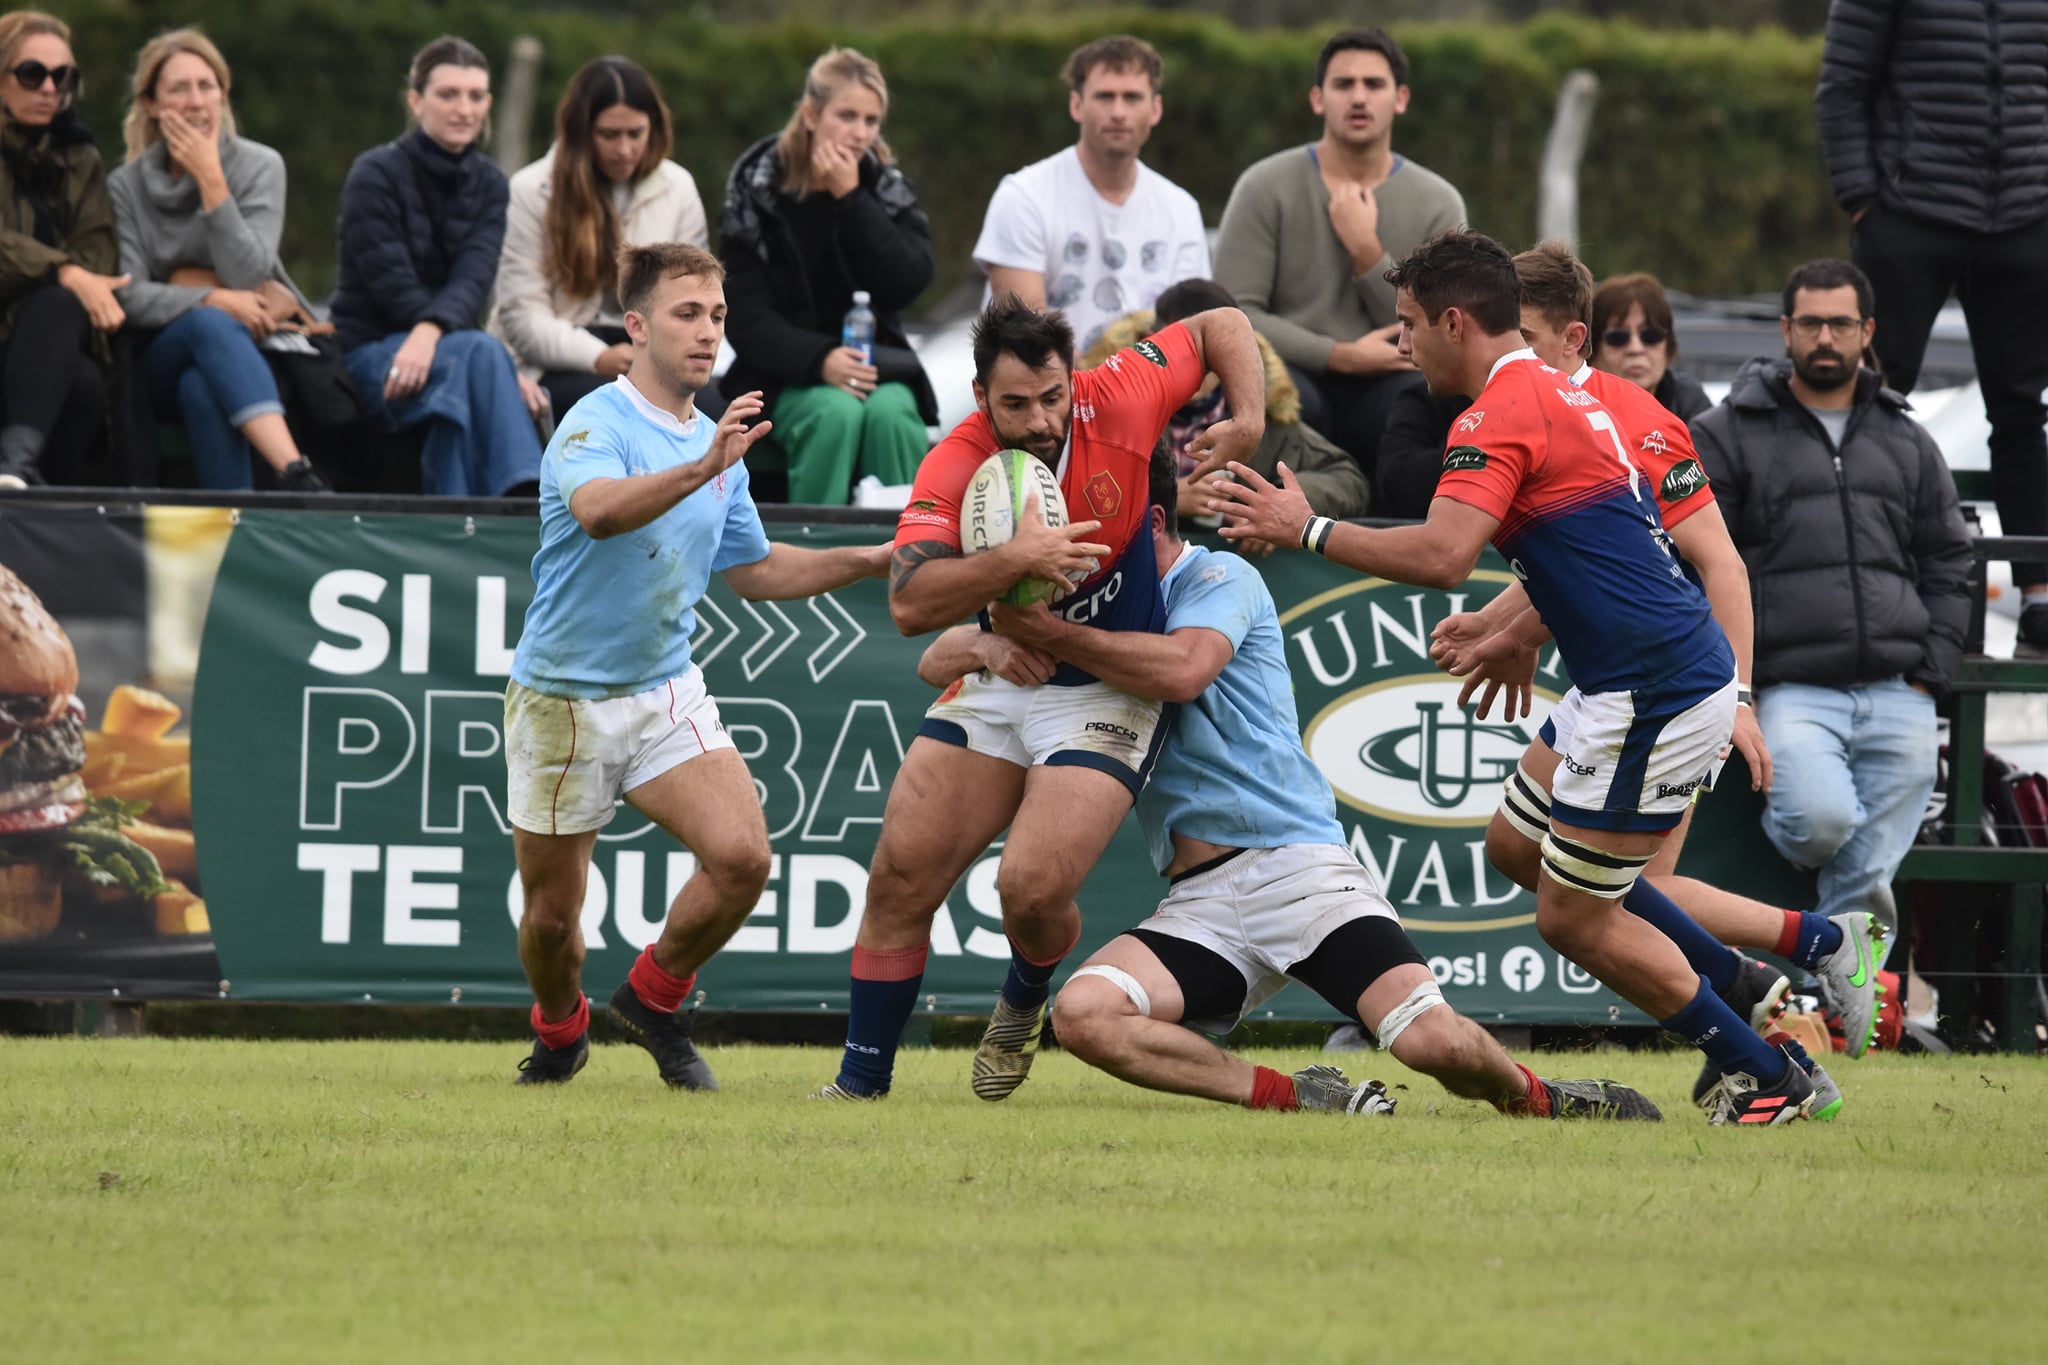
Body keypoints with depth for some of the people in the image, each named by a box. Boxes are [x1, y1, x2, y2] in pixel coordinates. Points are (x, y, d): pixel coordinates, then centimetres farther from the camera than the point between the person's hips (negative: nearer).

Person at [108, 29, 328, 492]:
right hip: (167, 354, 0)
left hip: (252, 343, 0)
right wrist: (212, 301, -22)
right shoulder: (127, 186, 3)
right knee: (210, 325, -38)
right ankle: (296, 473, -59)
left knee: (202, 389, -37)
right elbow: (129, 296, -7)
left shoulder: (260, 166, 1)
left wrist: (211, 179, -16)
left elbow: (246, 277, -12)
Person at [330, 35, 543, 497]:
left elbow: (473, 278, -7)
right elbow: (393, 286, -14)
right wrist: (498, 367, -24)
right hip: (371, 350, -4)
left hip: (448, 345, 4)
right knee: (480, 353, -35)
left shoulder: (488, 183, 10)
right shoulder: (375, 176, -5)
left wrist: (432, 331, -33)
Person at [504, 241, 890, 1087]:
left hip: (667, 694, 5)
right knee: (552, 913, 4)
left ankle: (653, 997, 8)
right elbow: (599, 509, -39)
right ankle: (559, 1032, 37)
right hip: (564, 696, -5)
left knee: (742, 857, -17)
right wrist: (703, 469, -51)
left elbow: (754, 570, 21)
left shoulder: (718, 444, 7)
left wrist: (870, 562, 11)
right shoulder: (596, 424, -15)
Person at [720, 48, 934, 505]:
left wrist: (850, 197, -15)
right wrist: (820, 360, -24)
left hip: (876, 362, 2)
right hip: (787, 371, -2)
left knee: (891, 413, -32)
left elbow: (907, 283, -13)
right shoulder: (758, 189, 0)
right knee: (836, 412, -34)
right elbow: (748, 318, -6)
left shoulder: (889, 188, 6)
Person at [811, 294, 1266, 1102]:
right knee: (901, 874, -3)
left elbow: (1221, 327, 0)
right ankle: (862, 1081, 11)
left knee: (1033, 887, -19)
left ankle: (1025, 1002, 17)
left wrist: (1249, 422, -13)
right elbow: (909, 604, -31)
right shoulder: (955, 468, -18)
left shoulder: (1116, 403, -16)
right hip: (995, 685, 2)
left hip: (1105, 694, -2)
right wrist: (1016, 559, -41)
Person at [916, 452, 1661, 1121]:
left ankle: (1536, 1098, 10)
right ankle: (1293, 1097, -14)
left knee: (1431, 1039, -25)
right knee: (1081, 1012, -26)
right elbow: (937, 660, 17)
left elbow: (1181, 671, -20)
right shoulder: (1090, 610, 20)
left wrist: (1050, 634, -19)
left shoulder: (1218, 579, 2)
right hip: (1199, 907, 5)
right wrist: (989, 644, -7)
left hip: (1296, 866, -5)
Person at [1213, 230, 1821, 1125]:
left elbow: (1442, 556, -29)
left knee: (1572, 919, -2)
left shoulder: (1503, 413, -16)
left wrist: (1307, 530, -20)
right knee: (1521, 842, 22)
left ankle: (1769, 1082, 4)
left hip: (1655, 698, -10)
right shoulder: (1559, 394, 15)